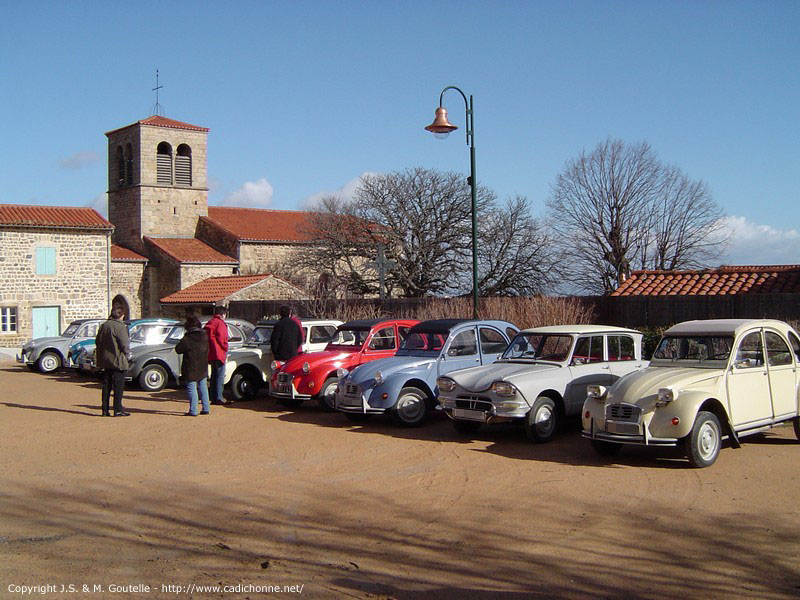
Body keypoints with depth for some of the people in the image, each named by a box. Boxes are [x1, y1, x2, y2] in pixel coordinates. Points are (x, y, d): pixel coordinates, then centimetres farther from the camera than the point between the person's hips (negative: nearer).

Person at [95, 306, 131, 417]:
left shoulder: (103, 326, 9)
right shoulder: (120, 326, -15)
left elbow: (97, 342, 14)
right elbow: (124, 344, -17)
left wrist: (101, 356, 19)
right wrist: (127, 354, 0)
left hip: (105, 361, 7)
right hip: (118, 360, -7)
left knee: (106, 385, 12)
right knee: (118, 385, -1)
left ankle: (105, 410, 13)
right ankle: (118, 410, 0)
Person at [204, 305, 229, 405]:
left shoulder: (209, 323, 15)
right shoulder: (220, 323, -12)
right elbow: (221, 338, -18)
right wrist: (225, 349, -5)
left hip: (211, 355, 9)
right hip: (219, 354, -9)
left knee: (214, 376, 14)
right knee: (220, 377, -5)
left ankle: (213, 398, 17)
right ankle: (218, 398, -7)